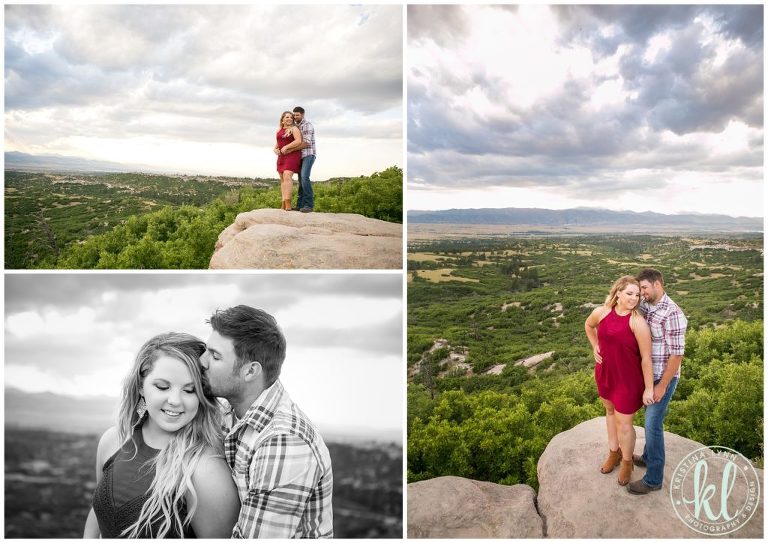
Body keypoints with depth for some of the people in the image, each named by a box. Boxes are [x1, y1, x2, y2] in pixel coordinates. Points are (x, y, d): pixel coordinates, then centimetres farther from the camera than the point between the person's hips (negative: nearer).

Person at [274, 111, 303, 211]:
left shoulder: (294, 129, -5)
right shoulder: (279, 130, 16)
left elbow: (299, 141, -18)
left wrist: (286, 147, -18)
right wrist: (275, 149, 2)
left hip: (292, 155, -8)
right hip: (282, 157, 8)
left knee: (287, 176, -21)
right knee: (282, 179, 3)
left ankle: (288, 204, -26)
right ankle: (283, 205, 3)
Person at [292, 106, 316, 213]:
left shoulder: (307, 125, -12)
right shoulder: (297, 127, 19)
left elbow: (306, 143, -20)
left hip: (309, 155, -9)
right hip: (301, 156, 9)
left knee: (304, 177, -24)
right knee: (301, 180, 6)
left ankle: (309, 205, -27)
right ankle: (300, 205, 6)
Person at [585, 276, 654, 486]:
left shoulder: (637, 322, -24)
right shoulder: (601, 312, -11)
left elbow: (646, 358, -19)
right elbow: (588, 325, 15)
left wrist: (649, 388, -16)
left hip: (628, 378, -5)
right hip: (605, 373, 5)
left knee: (623, 422, 5)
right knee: (610, 410, 24)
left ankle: (627, 462, 32)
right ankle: (613, 453, 47)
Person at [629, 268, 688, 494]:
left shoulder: (672, 314, -25)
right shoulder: (644, 306, 0)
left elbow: (677, 354, -23)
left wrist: (662, 386, -19)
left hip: (663, 377, -8)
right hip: (648, 373, 8)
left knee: (653, 424, -2)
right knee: (650, 418, 23)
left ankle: (653, 479, 10)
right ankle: (648, 456, 43)